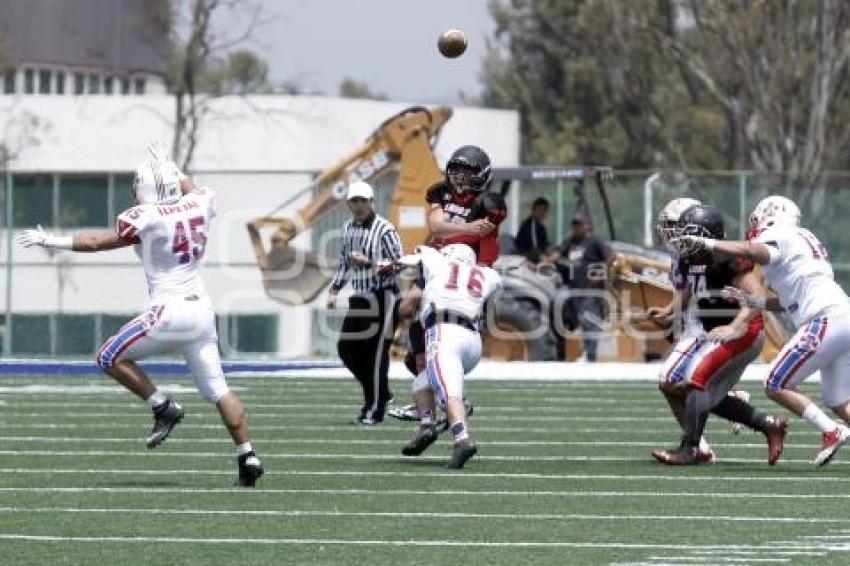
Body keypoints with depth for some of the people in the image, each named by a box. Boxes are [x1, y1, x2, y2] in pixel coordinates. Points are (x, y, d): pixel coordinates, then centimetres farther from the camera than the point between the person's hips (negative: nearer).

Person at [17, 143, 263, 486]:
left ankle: (163, 409, 1)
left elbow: (98, 242, 1)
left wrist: (51, 242, 11)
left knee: (111, 358, 8)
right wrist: (170, 168, 45)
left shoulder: (146, 219, -10)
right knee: (217, 390, 10)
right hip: (202, 310, 7)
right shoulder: (199, 205, 4)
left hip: (169, 312, -7)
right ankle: (248, 458, 3)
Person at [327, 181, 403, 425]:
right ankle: (380, 394, 23)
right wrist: (334, 290, 15)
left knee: (376, 352, -5)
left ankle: (374, 409, 3)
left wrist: (369, 263, -21)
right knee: (347, 350, 7)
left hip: (382, 297, -8)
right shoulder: (348, 228, 11)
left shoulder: (384, 229, -11)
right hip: (359, 298, 8)